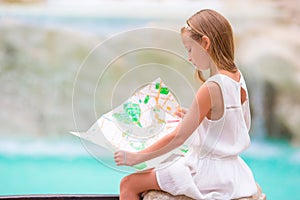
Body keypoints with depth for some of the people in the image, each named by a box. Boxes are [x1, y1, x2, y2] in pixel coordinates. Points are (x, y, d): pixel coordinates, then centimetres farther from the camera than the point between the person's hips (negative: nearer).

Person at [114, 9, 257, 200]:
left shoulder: (211, 89, -23)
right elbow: (244, 126, 16)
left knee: (128, 184, -3)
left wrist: (136, 157, -10)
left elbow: (178, 137, -20)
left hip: (206, 173, -9)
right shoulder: (238, 78, 2)